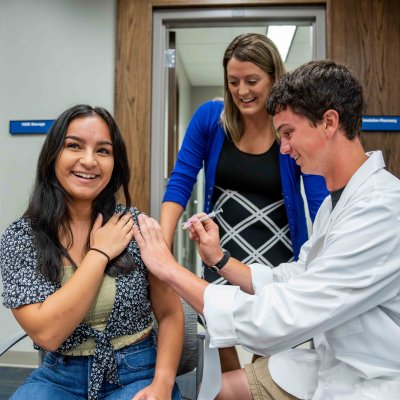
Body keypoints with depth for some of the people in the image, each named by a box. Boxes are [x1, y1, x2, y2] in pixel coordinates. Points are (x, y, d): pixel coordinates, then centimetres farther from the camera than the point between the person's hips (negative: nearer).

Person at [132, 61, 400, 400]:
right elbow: (290, 282, 8)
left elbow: (274, 323, -30)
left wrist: (172, 269, -22)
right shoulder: (335, 204, 5)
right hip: (332, 366, 8)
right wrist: (219, 259, -3)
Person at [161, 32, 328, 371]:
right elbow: (181, 182, -5)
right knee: (226, 352, 14)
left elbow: (321, 203, -12)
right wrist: (162, 244, -16)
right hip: (221, 254, 2)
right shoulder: (210, 117, -7)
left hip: (279, 258, -1)